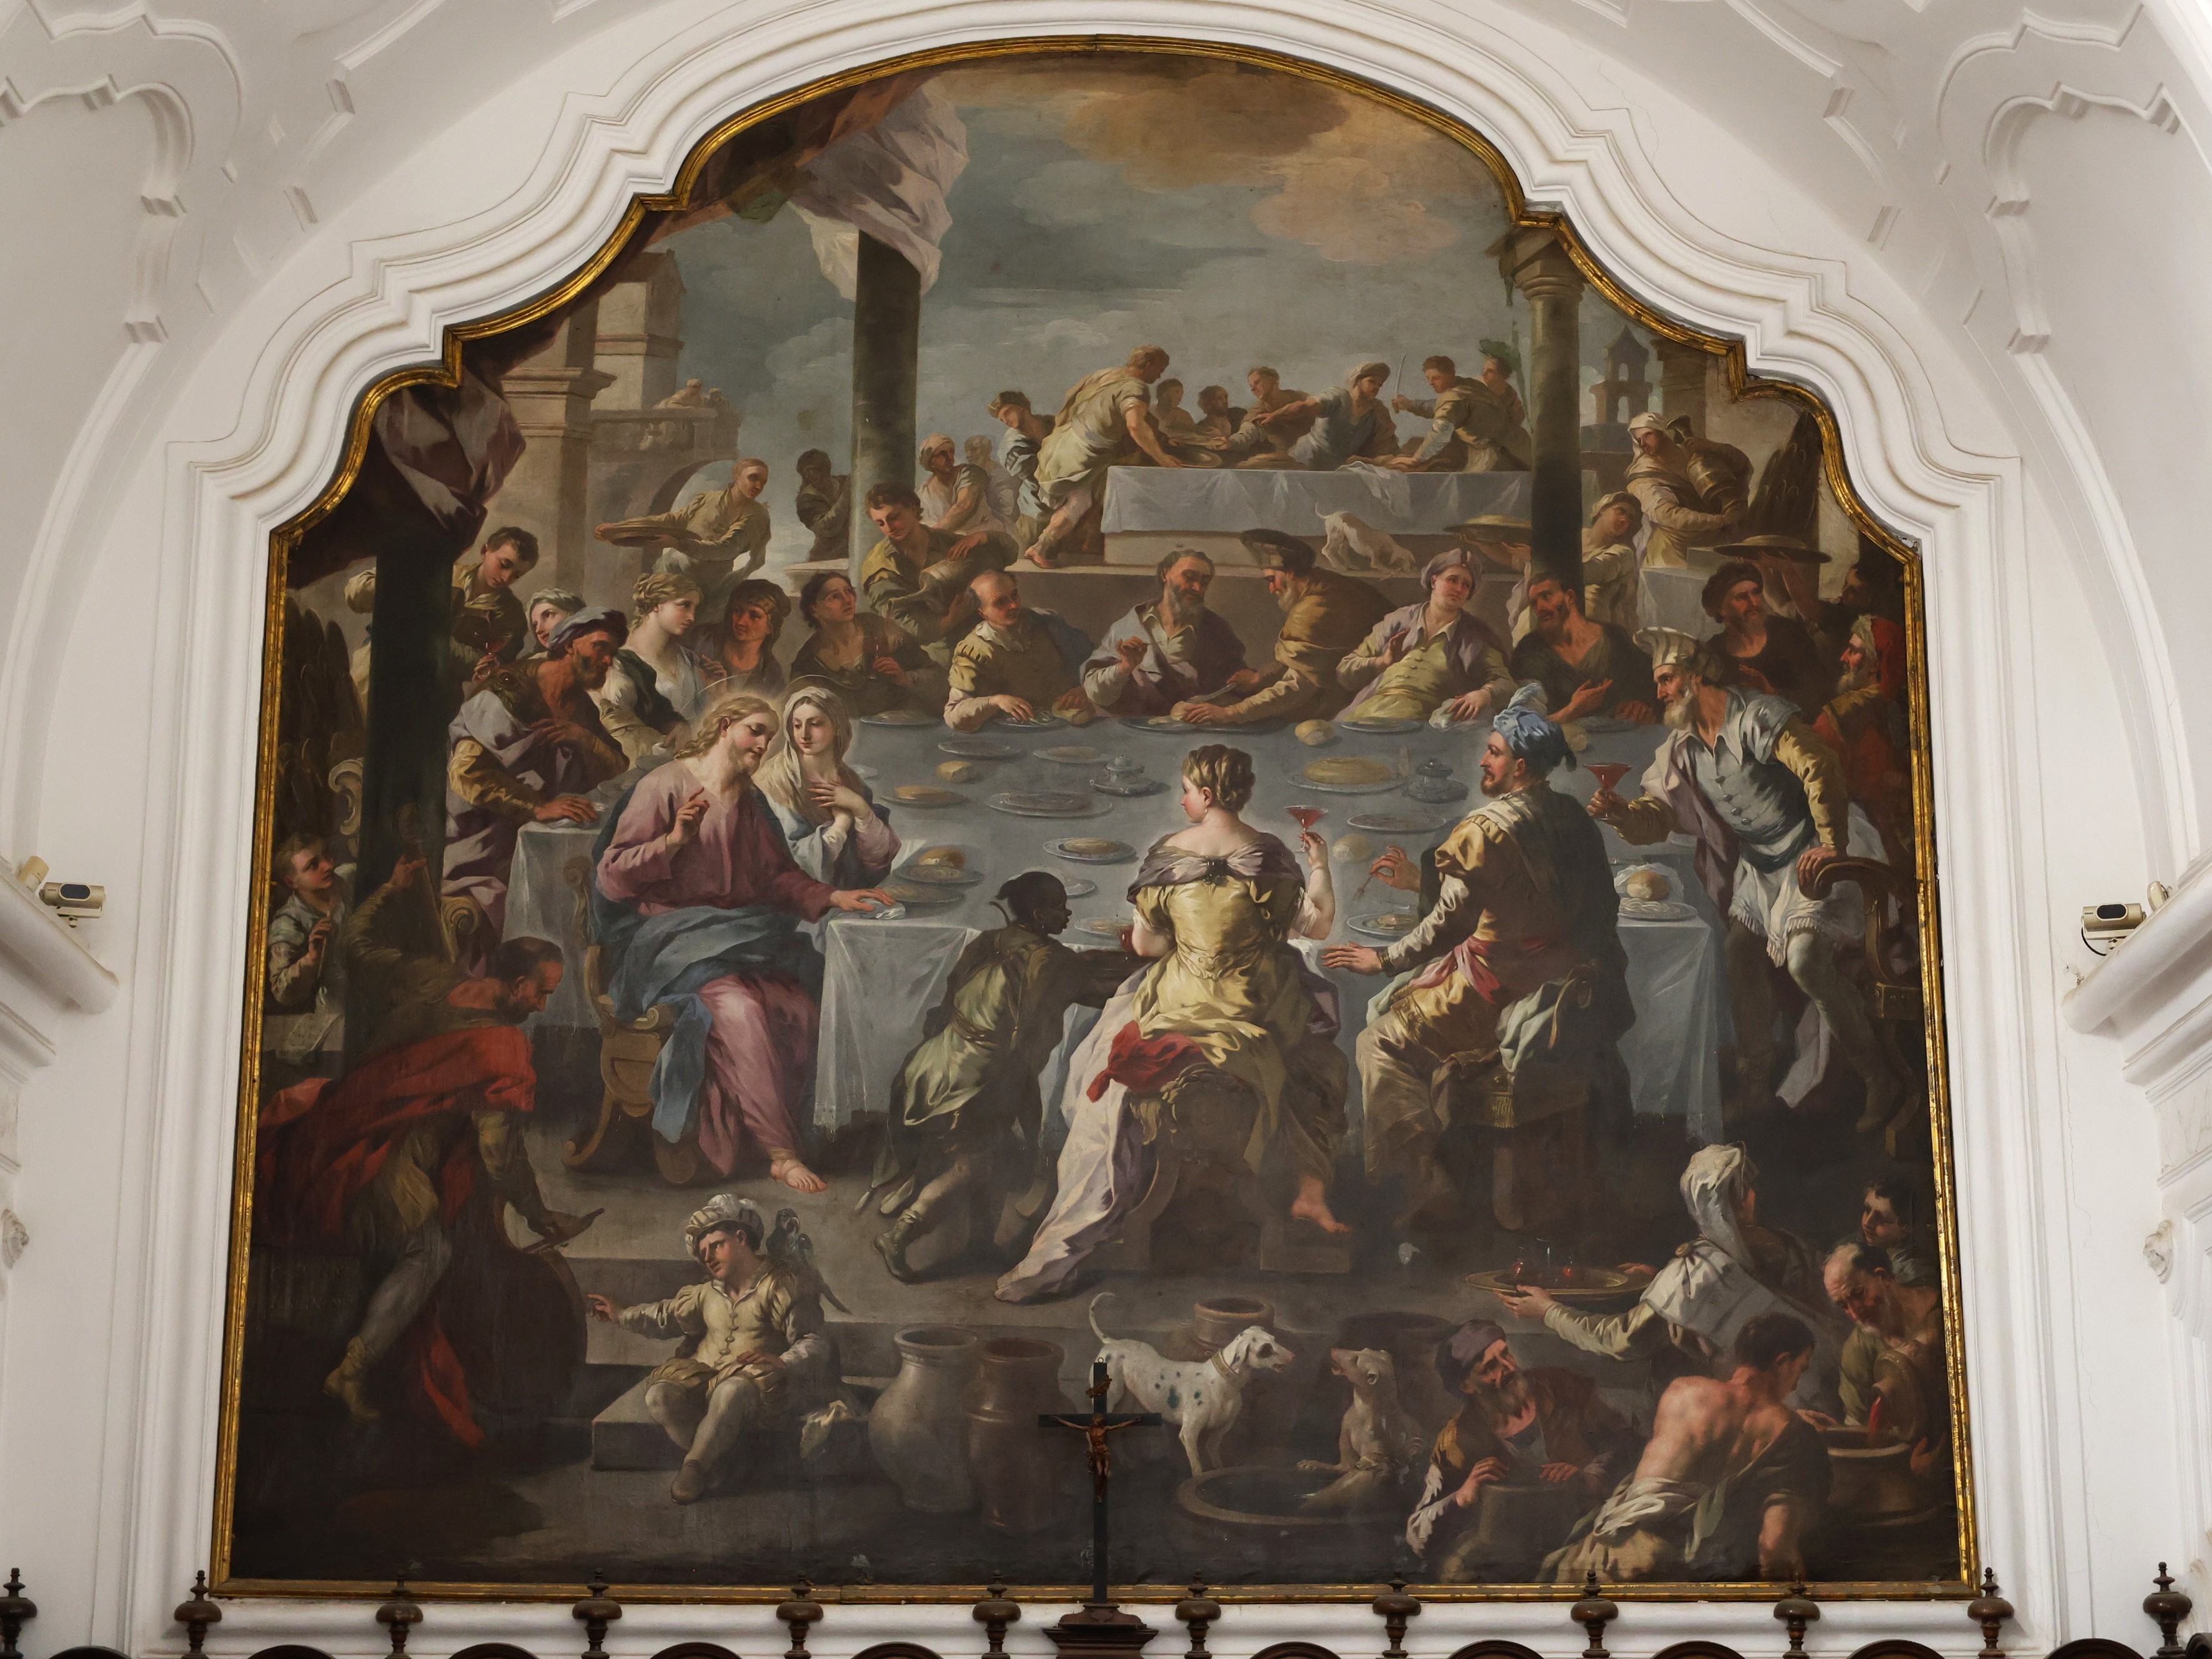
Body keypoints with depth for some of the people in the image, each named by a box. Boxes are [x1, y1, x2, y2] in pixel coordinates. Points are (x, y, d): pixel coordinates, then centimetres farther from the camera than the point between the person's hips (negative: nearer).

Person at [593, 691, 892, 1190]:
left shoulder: (749, 802, 21)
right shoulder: (665, 785, -2)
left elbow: (778, 875, 21)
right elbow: (613, 877, -7)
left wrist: (832, 897, 5)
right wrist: (674, 840, -20)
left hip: (737, 932, 6)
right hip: (670, 933, -6)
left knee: (798, 1003, -25)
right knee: (740, 1007, -34)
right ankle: (781, 1153, -31)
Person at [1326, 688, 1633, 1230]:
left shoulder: (1488, 828, -20)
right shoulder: (1573, 818, 2)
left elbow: (1449, 922, -19)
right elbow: (1604, 905, 9)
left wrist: (1385, 960, -8)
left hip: (1497, 988, -8)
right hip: (1567, 985, 8)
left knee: (1381, 1042, 1)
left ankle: (1426, 1179, 0)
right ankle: (1507, 1166, 25)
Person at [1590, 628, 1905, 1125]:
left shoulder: (1755, 718, -19)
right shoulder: (1681, 748, 8)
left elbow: (1821, 768, -28)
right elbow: (1656, 813, 6)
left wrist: (1832, 846, -31)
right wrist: (1620, 813, -17)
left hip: (1815, 847, -9)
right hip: (1762, 862, 9)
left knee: (1806, 957, -22)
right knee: (1741, 952, 4)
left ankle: (1881, 1079, -11)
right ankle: (1755, 1084, 17)